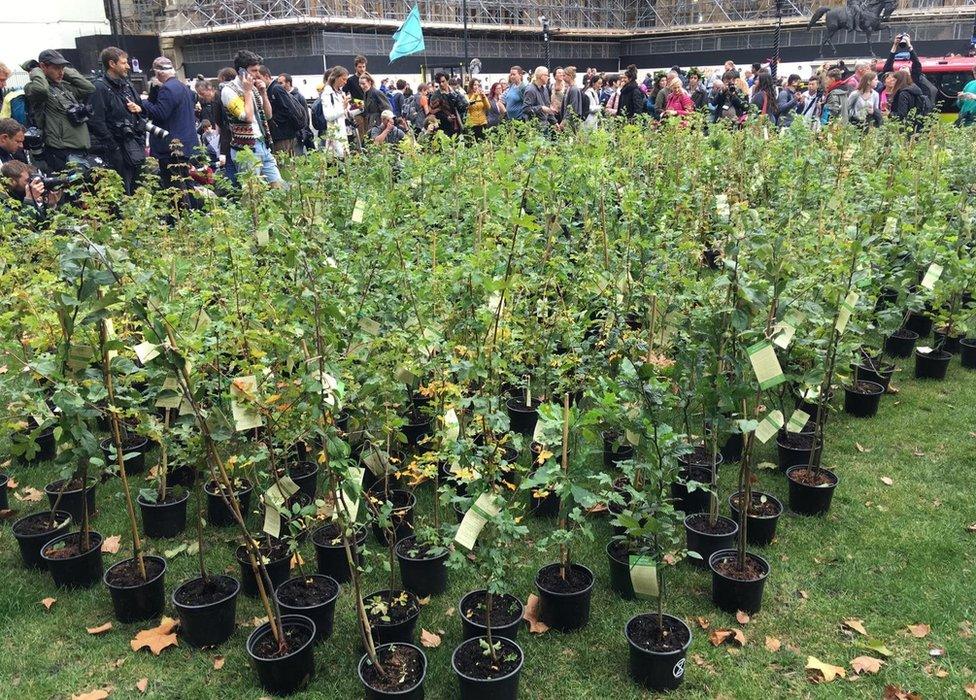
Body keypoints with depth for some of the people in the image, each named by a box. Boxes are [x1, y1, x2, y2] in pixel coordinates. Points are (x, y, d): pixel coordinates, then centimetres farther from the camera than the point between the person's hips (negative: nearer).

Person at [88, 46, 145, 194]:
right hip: (118, 148, -8)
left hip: (135, 144, 8)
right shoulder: (100, 88, -11)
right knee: (124, 193, -5)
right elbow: (97, 122, -17)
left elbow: (139, 106, 28)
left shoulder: (126, 84, 14)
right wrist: (114, 150, -18)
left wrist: (139, 108, 2)